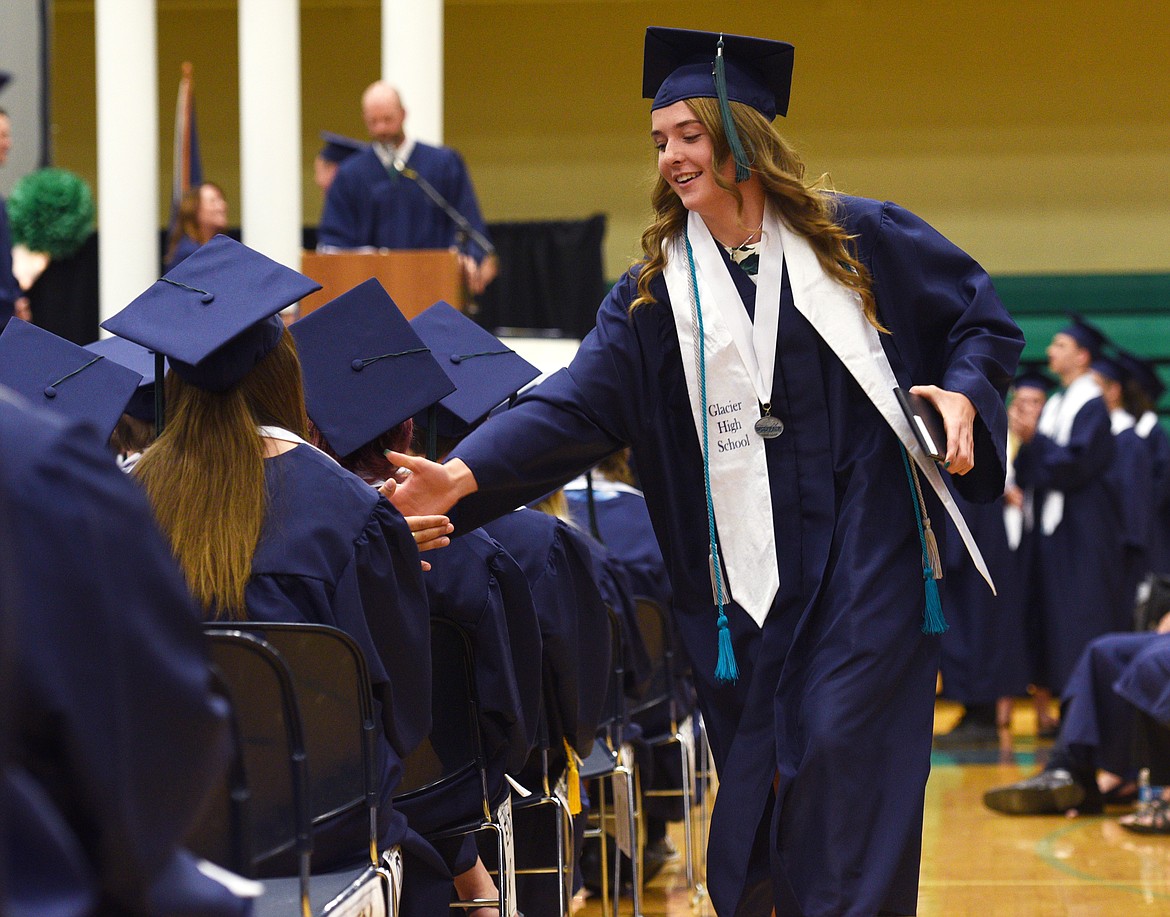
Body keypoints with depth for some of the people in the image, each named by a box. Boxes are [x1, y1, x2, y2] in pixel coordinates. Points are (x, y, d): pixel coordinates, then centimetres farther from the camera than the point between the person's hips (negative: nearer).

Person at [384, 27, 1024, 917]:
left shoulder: (860, 240, 3)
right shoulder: (658, 291, 6)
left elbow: (984, 319, 11)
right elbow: (576, 405, -4)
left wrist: (962, 394, -9)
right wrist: (466, 474, -18)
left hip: (869, 555, -2)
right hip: (750, 573, 2)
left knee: (843, 752, -11)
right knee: (760, 771, 2)